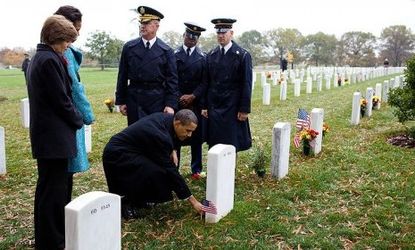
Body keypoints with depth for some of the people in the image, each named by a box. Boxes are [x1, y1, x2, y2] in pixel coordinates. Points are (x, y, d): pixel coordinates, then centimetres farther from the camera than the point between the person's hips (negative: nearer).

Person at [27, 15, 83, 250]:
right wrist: (78, 120, -3)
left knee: (60, 184, 18)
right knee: (53, 188, 0)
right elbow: (61, 99, -18)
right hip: (54, 135, -10)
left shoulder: (39, 57, 14)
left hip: (47, 133, 10)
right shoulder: (50, 60, -18)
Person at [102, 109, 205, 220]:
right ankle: (125, 201, -5)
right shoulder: (161, 136, -30)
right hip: (117, 154, -10)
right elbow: (171, 171, -26)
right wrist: (193, 200, -22)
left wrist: (171, 151, -2)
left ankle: (137, 199, 14)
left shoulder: (168, 118, -4)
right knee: (156, 172, -27)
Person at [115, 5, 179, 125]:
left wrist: (171, 104, -9)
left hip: (158, 101, -1)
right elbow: (122, 76, 7)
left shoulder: (166, 51, 0)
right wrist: (121, 101, 5)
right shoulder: (129, 47, 4)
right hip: (134, 99, 1)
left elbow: (172, 79, -2)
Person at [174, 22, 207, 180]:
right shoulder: (174, 55, 4)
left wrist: (192, 96, -10)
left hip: (195, 102, 1)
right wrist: (178, 97, -7)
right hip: (177, 101, 0)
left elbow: (204, 82, 1)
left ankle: (196, 169, 15)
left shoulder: (203, 57, 5)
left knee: (197, 137, 5)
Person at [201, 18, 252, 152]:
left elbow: (246, 84, -6)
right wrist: (205, 106, 5)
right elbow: (207, 82, 9)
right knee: (214, 143, 6)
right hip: (214, 106, 3)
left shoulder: (243, 55, -4)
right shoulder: (211, 55, 8)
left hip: (232, 107, -3)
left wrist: (244, 109, -9)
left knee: (232, 143, 2)